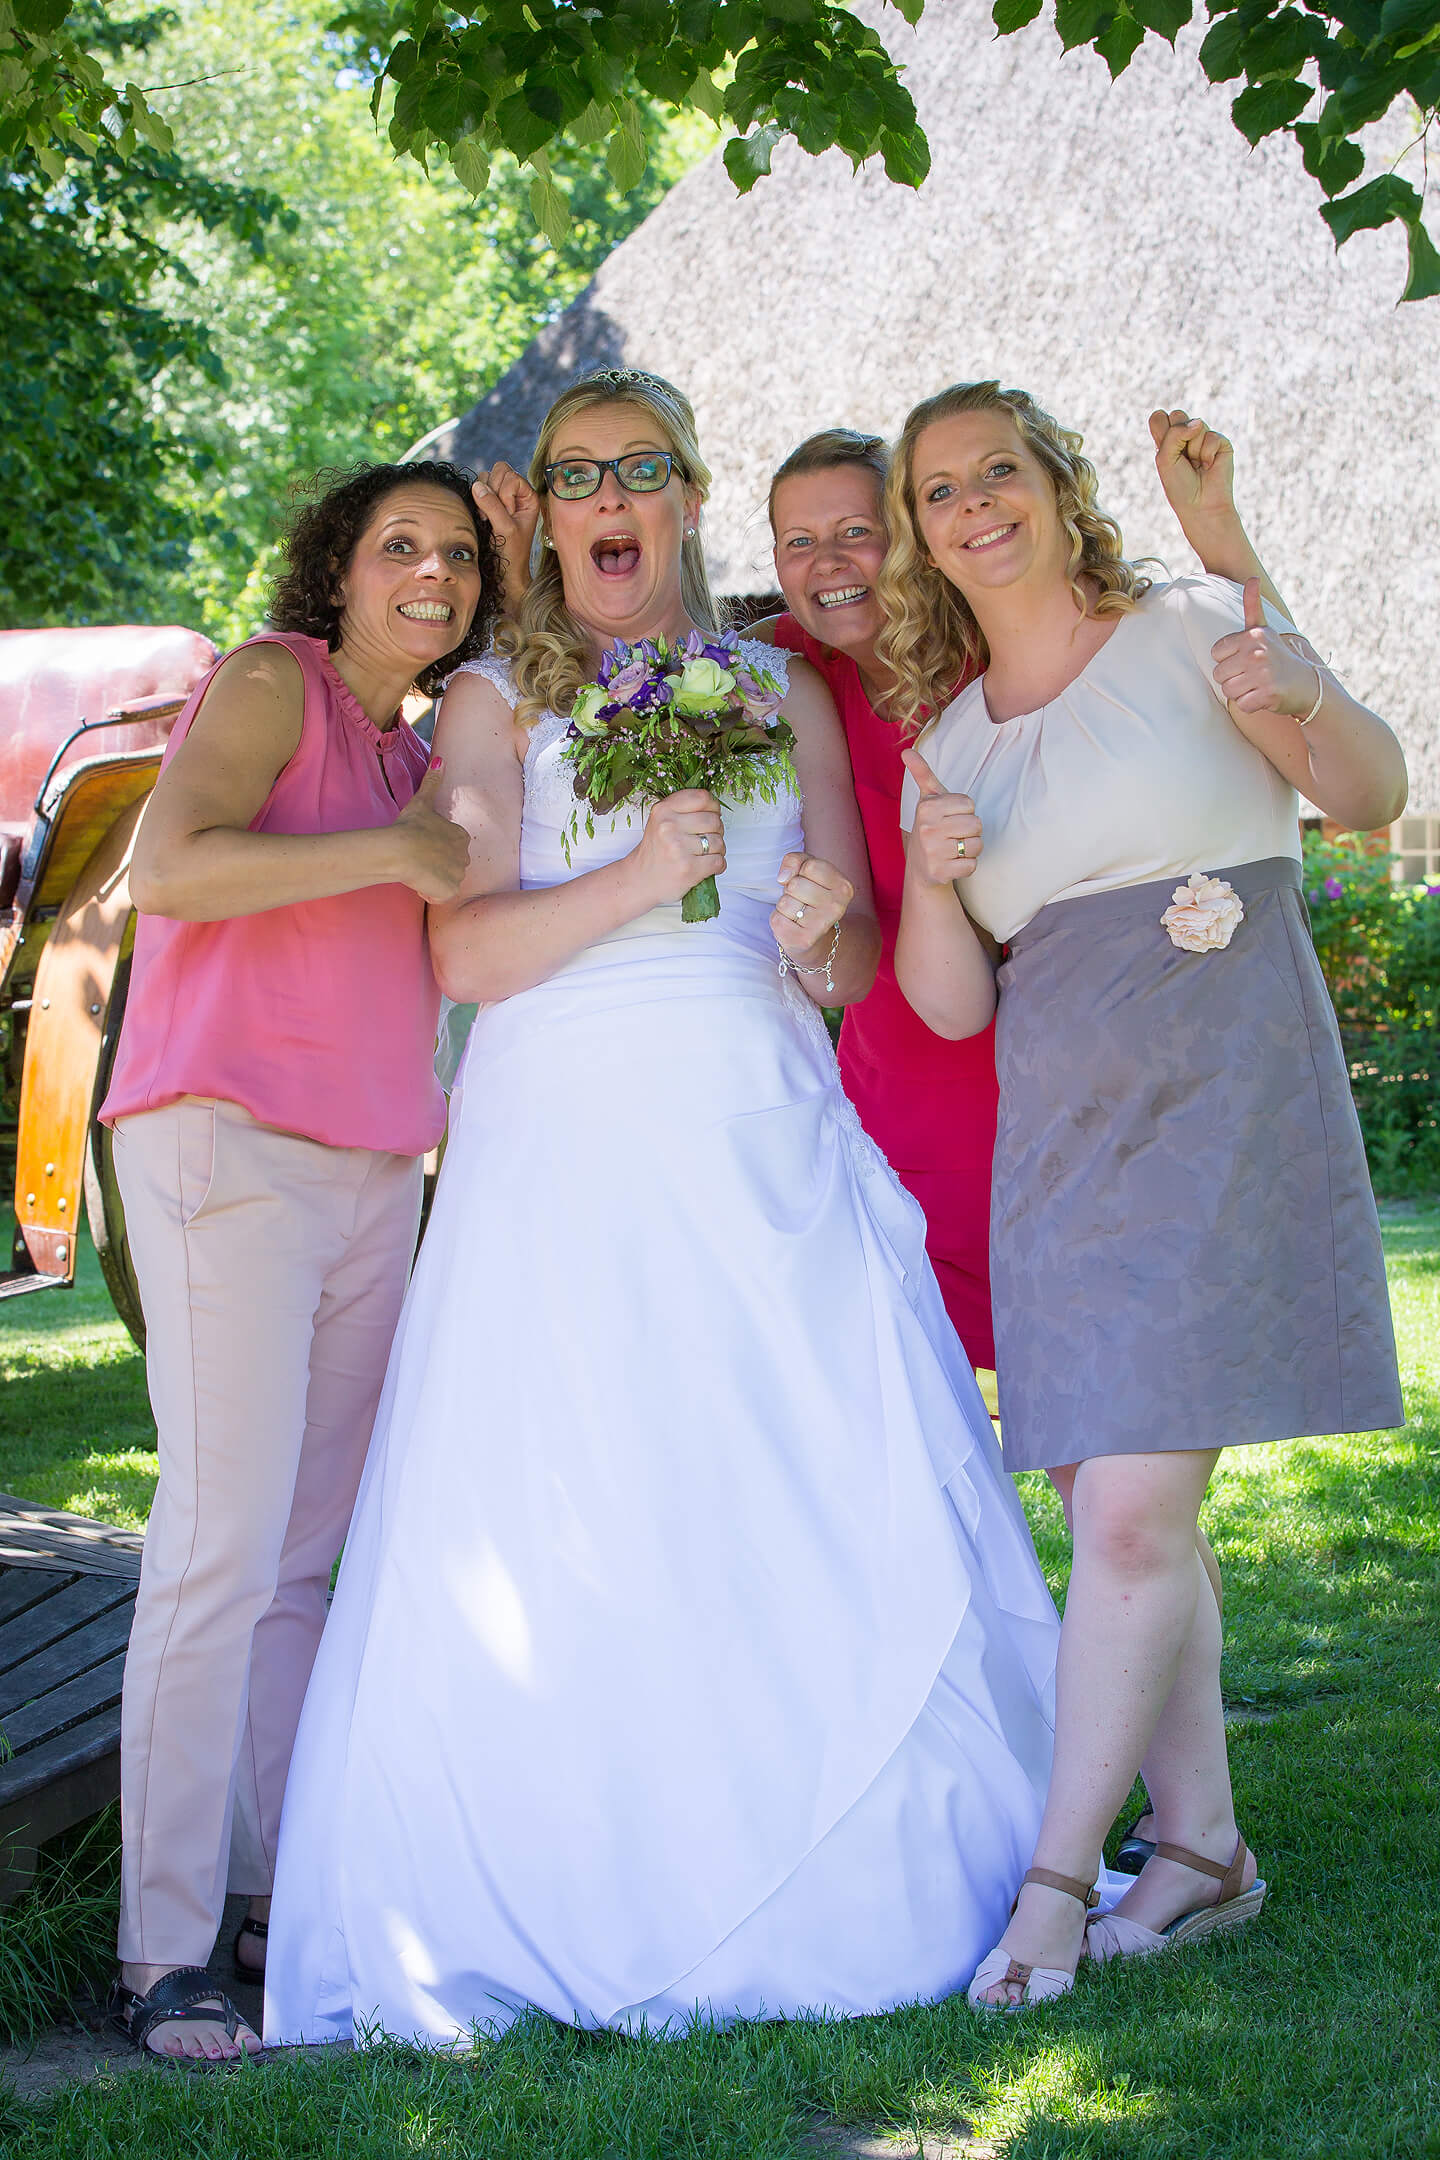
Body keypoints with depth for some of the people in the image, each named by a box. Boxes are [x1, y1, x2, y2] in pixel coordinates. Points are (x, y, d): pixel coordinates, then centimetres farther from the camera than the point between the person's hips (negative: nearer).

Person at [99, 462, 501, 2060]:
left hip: (373, 1174, 7)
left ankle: (275, 1893, 11)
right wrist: (394, 850, -12)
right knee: (224, 1540, -11)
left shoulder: (411, 756, 20)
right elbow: (170, 868, -15)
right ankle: (162, 1956, -8)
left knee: (309, 1553, 5)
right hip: (230, 1147, -7)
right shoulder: (270, 684, 0)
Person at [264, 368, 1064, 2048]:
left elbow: (860, 955, 14)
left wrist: (821, 937, -9)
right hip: (563, 1159, -2)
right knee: (548, 1540, -6)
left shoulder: (781, 692, 16)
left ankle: (836, 1892, 6)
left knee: (825, 1514, -6)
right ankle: (543, 1922, 4)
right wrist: (634, 879, -19)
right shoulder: (493, 701, 8)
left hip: (766, 1150, 2)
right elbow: (464, 953, -4)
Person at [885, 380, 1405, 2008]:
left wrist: (1304, 704, -15)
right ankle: (1202, 1849, 17)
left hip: (1226, 1107, -5)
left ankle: (1056, 1879, -5)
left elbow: (1372, 793, 6)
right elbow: (949, 1005, 11)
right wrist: (933, 882, -9)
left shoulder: (1191, 630, 1)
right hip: (1057, 1133, 5)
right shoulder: (946, 742, 13)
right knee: (1127, 1516, 6)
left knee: (1130, 1516, -12)